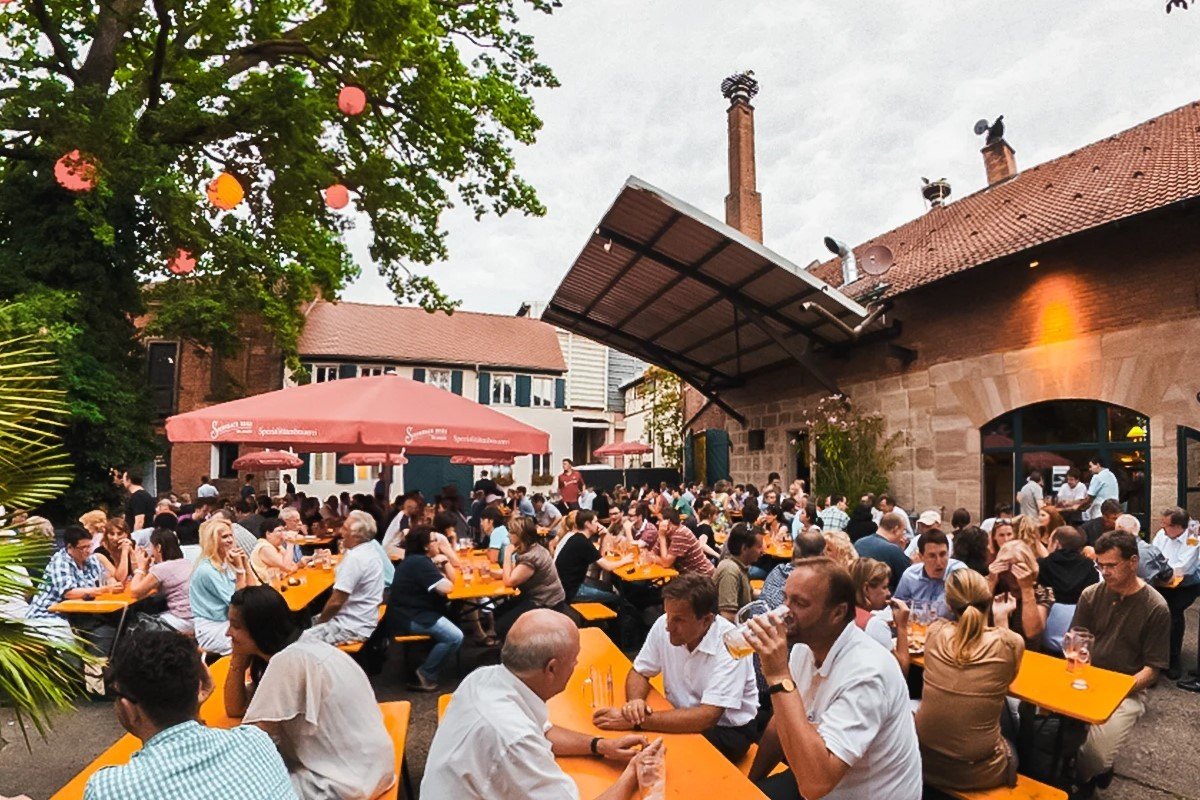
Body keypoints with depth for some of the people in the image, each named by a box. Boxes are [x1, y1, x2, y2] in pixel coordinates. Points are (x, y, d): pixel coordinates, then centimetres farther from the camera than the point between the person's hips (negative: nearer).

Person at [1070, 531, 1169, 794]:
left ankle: (1081, 777, 14)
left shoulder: (1155, 608, -7)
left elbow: (1152, 669, -7)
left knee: (1097, 756, -24)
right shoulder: (1091, 595, 1)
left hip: (1127, 689, -3)